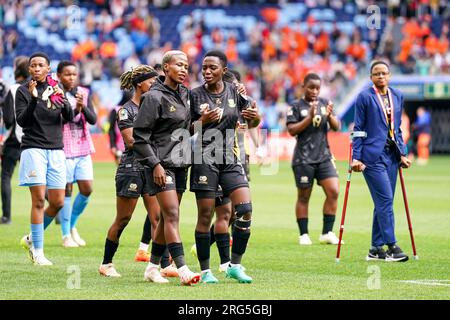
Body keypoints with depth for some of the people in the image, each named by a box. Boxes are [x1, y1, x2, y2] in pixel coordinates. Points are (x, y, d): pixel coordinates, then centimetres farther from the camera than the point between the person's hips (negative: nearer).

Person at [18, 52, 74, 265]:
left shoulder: (55, 89, 10)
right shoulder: (23, 91, 0)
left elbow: (69, 118, 2)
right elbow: (21, 120, -9)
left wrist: (63, 101, -18)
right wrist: (34, 98, -22)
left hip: (56, 150, 4)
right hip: (33, 149, -4)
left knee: (57, 202, 3)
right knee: (39, 200, -9)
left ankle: (32, 239, 23)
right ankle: (38, 251, -4)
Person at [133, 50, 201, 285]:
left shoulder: (184, 94, 11)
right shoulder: (155, 97, -11)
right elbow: (140, 135, -13)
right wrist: (155, 164, -17)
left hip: (180, 163, 8)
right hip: (161, 164, -8)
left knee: (167, 217, 10)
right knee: (172, 215, -14)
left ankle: (153, 267, 19)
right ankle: (182, 270, -20)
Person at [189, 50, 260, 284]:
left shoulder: (234, 92, 7)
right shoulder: (195, 95, -1)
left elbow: (251, 123, 16)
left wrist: (255, 117, -8)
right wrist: (202, 121, -19)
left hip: (230, 159, 3)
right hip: (204, 159, -3)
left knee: (245, 210, -9)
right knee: (205, 216, -2)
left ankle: (235, 265, 2)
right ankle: (205, 270, 7)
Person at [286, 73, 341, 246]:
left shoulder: (324, 103, 10)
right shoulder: (296, 106, -2)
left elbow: (336, 127, 8)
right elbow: (292, 130, -10)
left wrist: (329, 116, -12)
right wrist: (309, 118, -20)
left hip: (324, 156, 4)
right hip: (304, 158, -4)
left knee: (333, 191, -7)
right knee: (303, 197, 3)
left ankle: (327, 233, 1)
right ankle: (303, 234, 11)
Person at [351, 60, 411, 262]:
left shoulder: (397, 96, 13)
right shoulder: (365, 97, -4)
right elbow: (358, 129, -4)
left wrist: (402, 154, 11)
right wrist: (356, 158, -9)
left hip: (391, 155, 6)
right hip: (373, 155, -6)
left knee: (383, 203, 7)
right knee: (385, 200, -11)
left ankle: (376, 249, 12)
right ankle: (391, 247, -11)